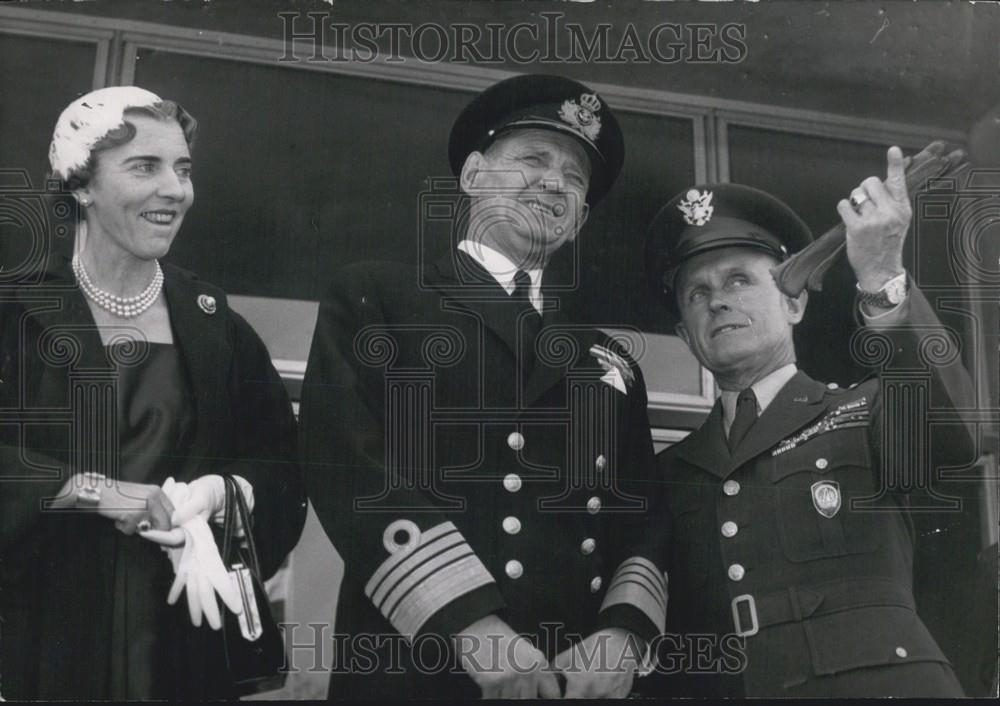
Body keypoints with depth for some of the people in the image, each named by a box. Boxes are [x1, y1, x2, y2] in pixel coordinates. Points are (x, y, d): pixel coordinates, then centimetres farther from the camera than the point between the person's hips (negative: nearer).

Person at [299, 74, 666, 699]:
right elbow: (351, 465, -9)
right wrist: (475, 631, -18)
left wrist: (624, 635, -9)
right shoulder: (374, 299, 5)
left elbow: (644, 525, 12)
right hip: (414, 674, -4)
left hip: (584, 681, 4)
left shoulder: (612, 365, 17)